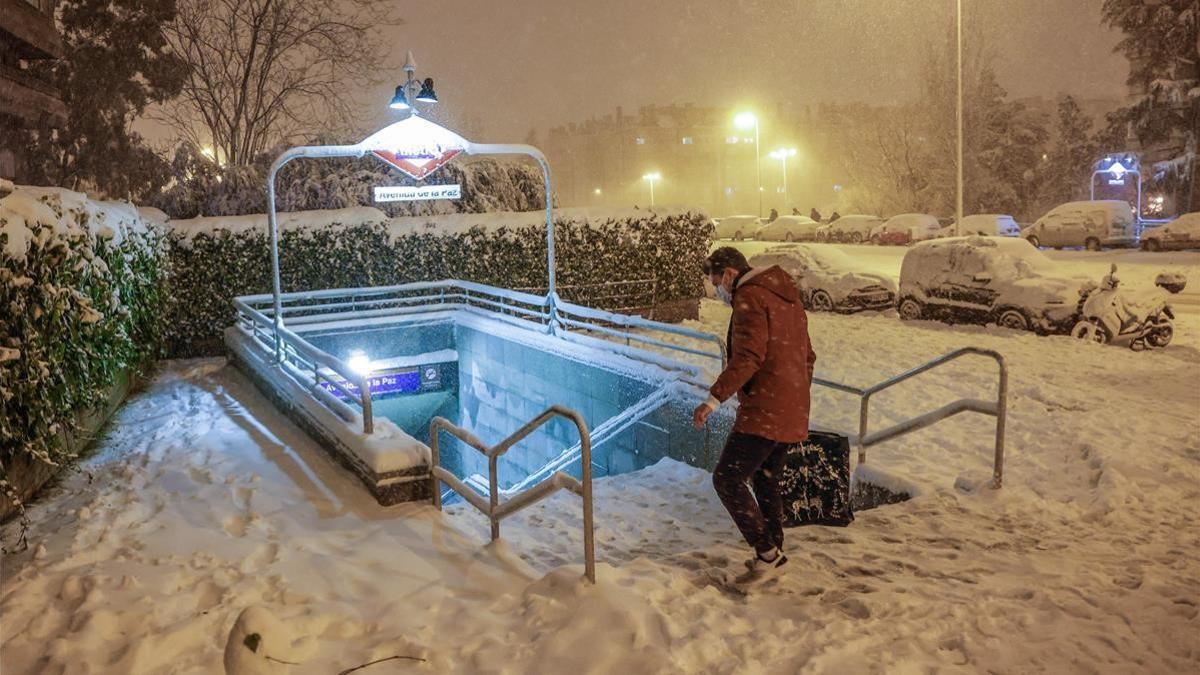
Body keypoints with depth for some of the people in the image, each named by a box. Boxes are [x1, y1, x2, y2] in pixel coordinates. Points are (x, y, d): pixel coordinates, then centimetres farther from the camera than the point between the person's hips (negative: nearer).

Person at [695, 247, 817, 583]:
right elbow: (807, 356, 23)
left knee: (727, 479, -5)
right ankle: (774, 555, 26)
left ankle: (767, 552, -4)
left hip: (764, 411, -10)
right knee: (767, 480, 19)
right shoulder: (788, 297, 19)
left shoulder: (750, 298, -11)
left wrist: (714, 398, -25)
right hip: (792, 413, 10)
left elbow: (748, 358, -23)